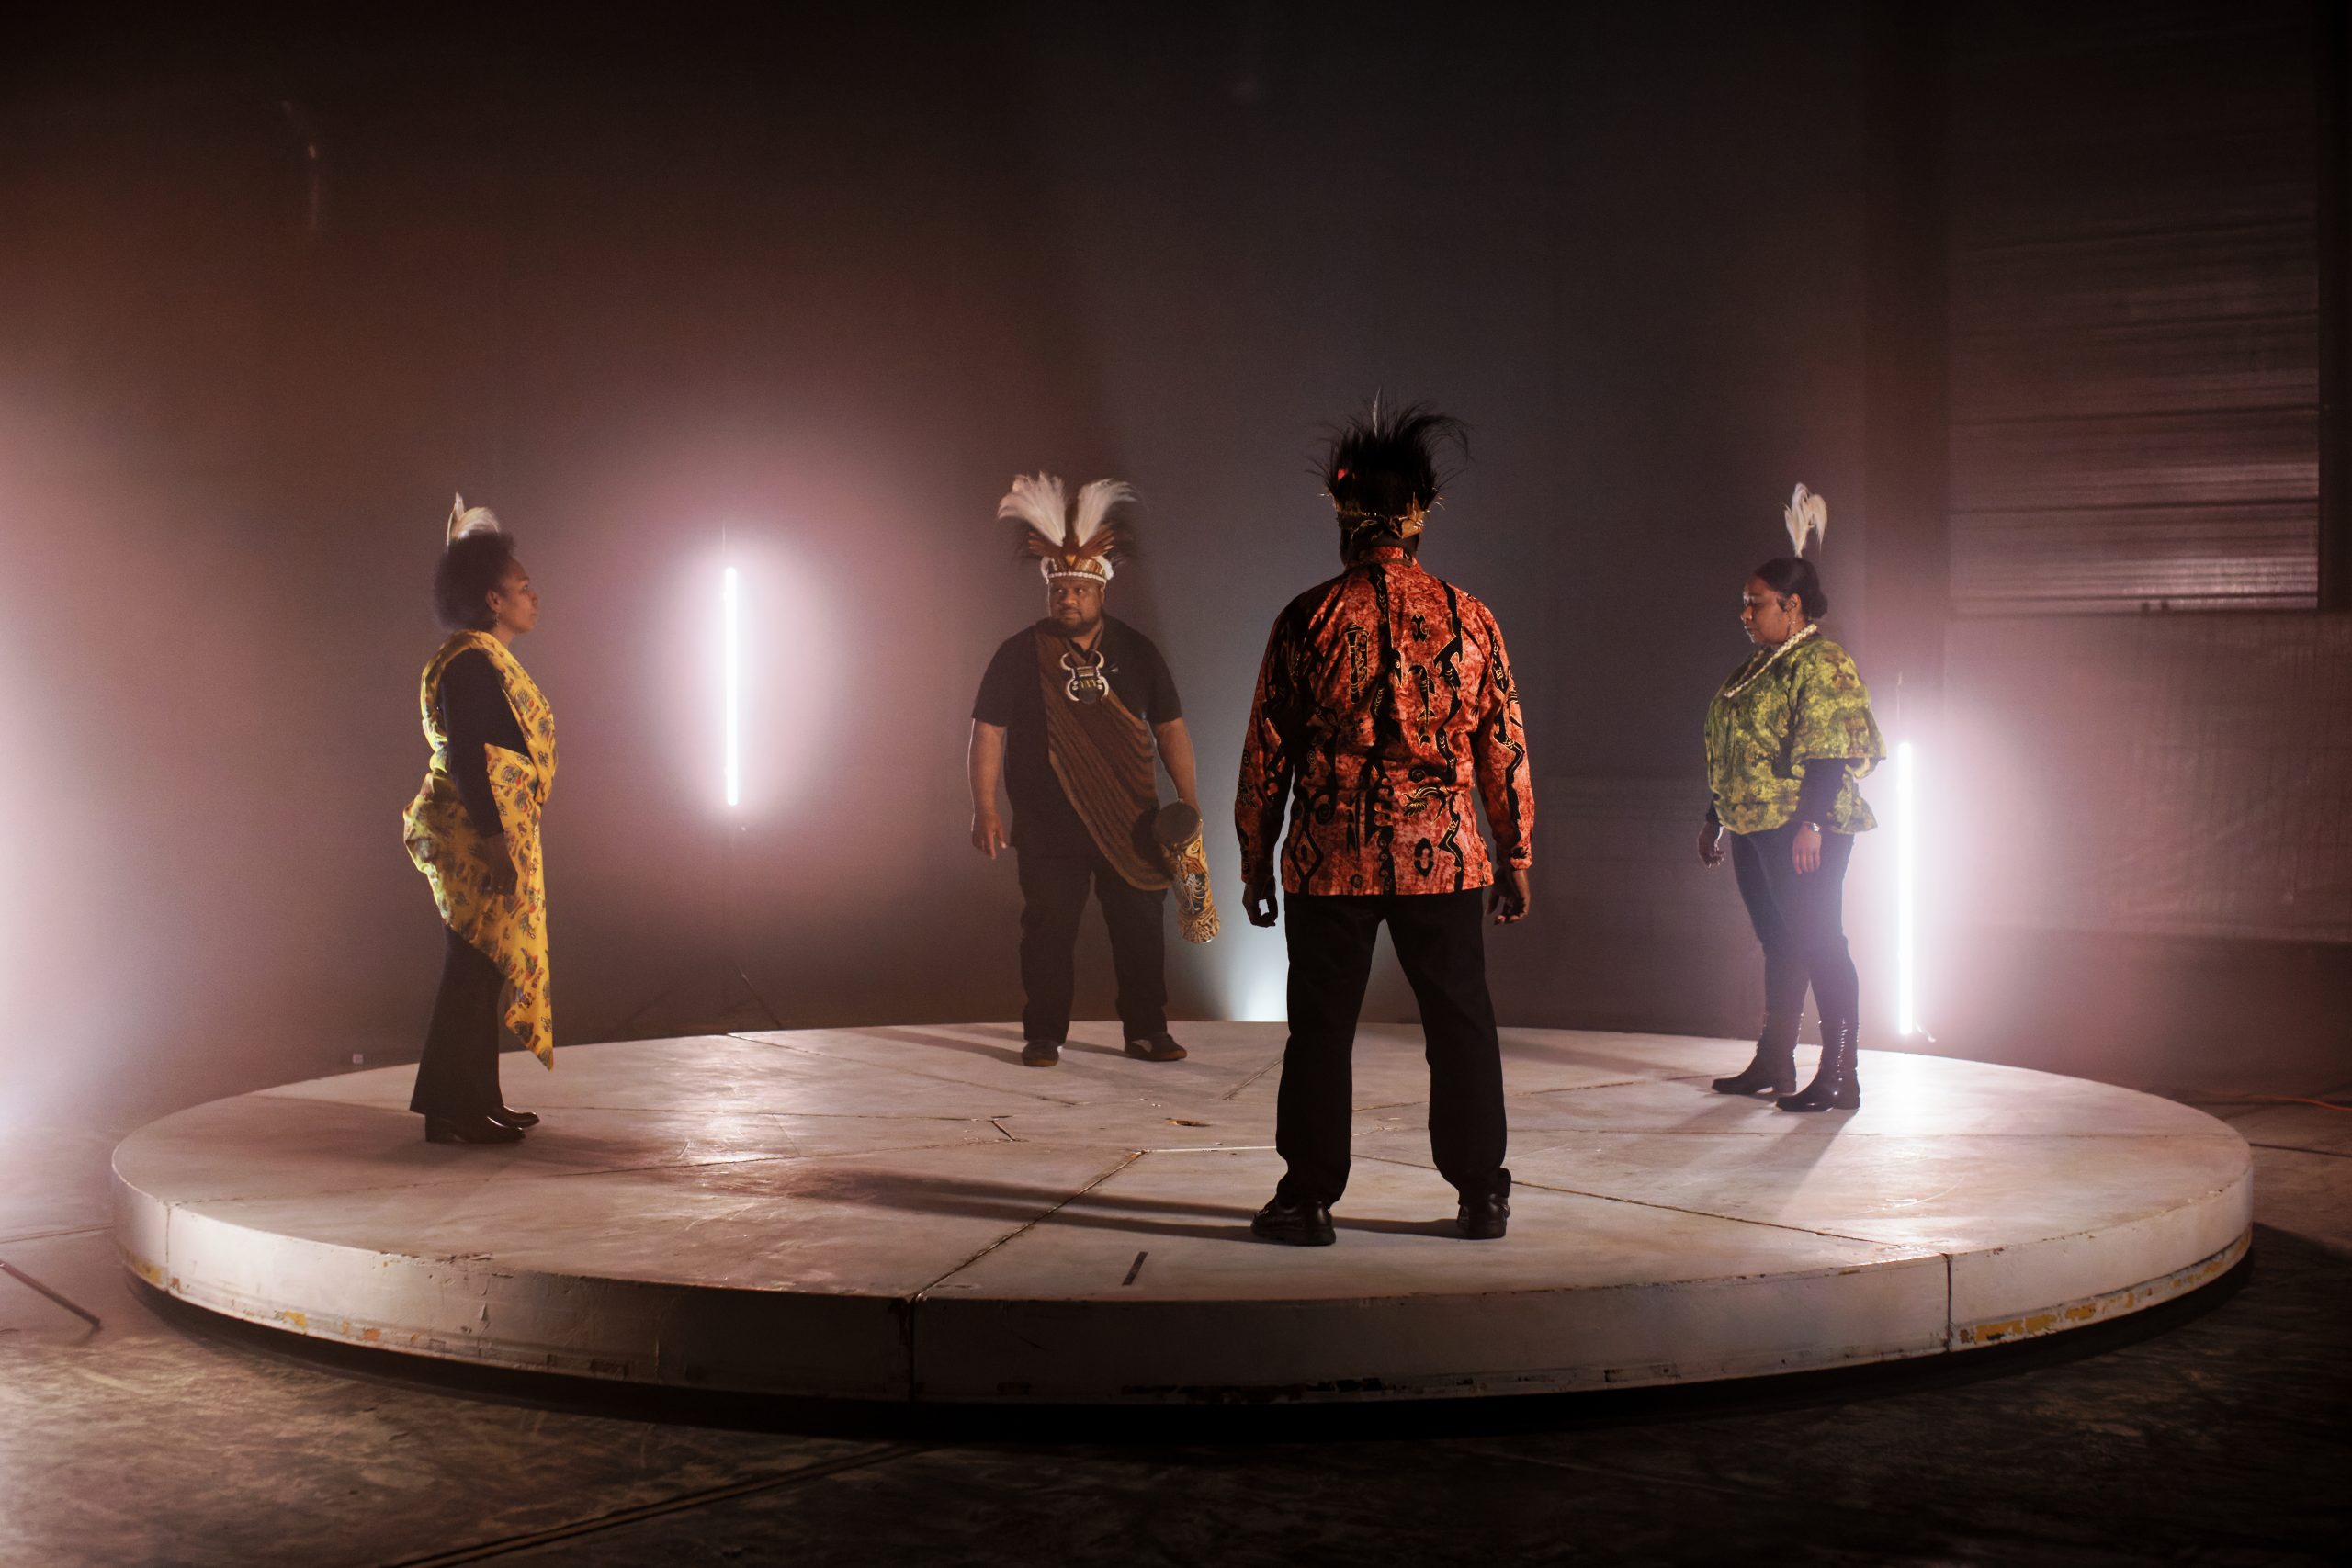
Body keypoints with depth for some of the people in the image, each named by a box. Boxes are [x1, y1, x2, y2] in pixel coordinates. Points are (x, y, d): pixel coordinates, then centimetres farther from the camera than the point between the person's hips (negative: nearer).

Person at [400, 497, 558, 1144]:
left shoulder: (489, 659, 16)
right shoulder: (471, 663, -15)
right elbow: (465, 758, -22)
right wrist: (493, 842, -24)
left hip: (491, 836, 11)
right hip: (473, 836, -11)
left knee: (482, 969, 13)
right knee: (473, 968, -7)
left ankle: (476, 1102, 20)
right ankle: (453, 1111, -2)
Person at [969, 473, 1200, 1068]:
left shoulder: (1135, 651, 7)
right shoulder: (1020, 654, 0)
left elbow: (1169, 727, 9)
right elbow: (988, 731, -2)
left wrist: (1188, 798, 1)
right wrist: (984, 811, -10)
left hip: (1131, 820, 2)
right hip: (1049, 827, -2)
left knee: (1140, 927, 5)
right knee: (1048, 929, 2)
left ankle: (1147, 1030, 14)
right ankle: (1043, 1036, 11)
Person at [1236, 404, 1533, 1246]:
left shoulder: (1308, 619, -4)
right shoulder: (1470, 619, 1)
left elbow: (1266, 750, 0)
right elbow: (1504, 748, 4)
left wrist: (1256, 859, 9)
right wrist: (1515, 858, 13)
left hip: (1330, 859, -1)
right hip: (1444, 857, 1)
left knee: (1320, 1028, 7)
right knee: (1461, 1024, 10)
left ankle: (1309, 1198, 11)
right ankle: (1482, 1195, 15)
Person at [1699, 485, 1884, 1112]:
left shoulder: (1821, 661, -11)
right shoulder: (1758, 666, 18)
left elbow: (1829, 753, -19)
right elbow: (1731, 753, 23)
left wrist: (1810, 822, -26)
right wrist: (1715, 819, 23)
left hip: (1802, 829, -9)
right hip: (1753, 827, 9)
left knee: (1818, 942, -7)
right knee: (1779, 944, 14)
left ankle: (1839, 1077, -5)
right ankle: (1772, 1065, 21)